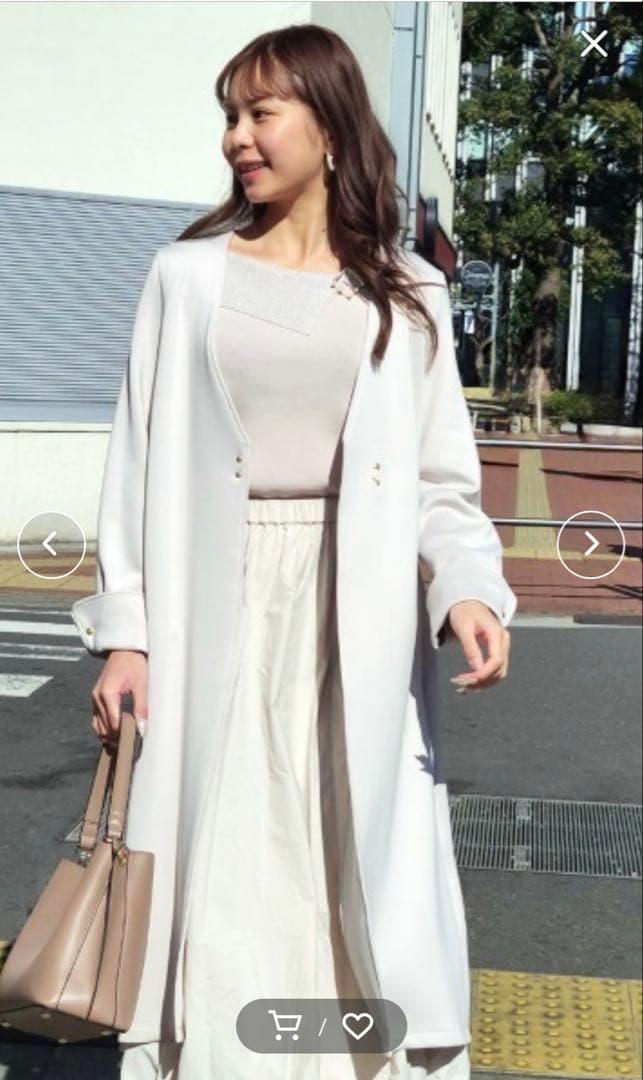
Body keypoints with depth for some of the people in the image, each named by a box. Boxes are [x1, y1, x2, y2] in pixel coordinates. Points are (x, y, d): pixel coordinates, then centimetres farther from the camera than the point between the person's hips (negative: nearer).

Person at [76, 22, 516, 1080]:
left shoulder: (407, 294, 5)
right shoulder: (190, 273, 4)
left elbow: (442, 478, 3)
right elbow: (141, 459, 2)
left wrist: (470, 589, -16)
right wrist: (126, 631, -5)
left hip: (360, 612, 0)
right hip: (218, 608, 0)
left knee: (371, 875, 3)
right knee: (220, 875, 5)